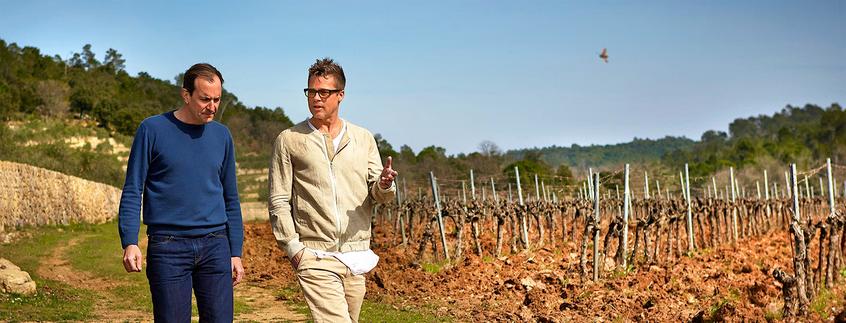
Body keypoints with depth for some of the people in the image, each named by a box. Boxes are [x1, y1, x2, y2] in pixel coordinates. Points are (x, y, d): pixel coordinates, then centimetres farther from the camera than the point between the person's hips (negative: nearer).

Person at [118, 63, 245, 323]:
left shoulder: (222, 135, 11)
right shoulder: (153, 129, -1)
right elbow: (132, 191, -1)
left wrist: (236, 253, 11)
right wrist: (130, 243, -12)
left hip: (215, 245, 3)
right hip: (167, 248, -3)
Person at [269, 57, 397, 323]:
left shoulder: (363, 138, 11)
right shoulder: (289, 140, 3)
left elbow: (377, 194, 8)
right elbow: (278, 201, 2)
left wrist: (384, 184, -16)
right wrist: (292, 247, -6)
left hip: (356, 254, 4)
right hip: (315, 257, -4)